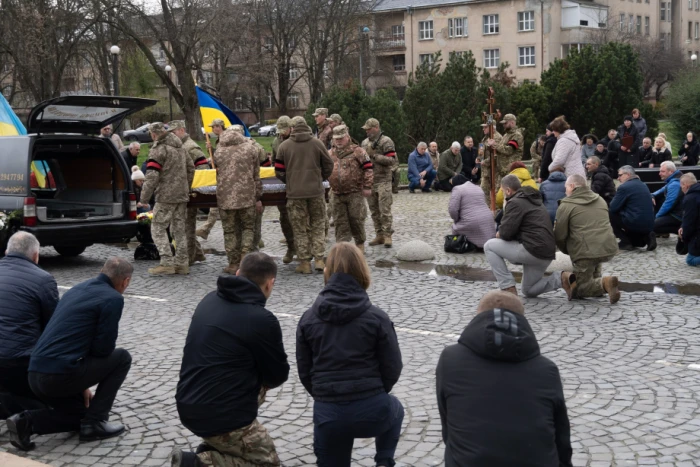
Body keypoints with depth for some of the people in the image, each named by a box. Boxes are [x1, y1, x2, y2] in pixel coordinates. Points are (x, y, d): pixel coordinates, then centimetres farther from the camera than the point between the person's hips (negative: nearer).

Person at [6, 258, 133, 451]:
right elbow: (103, 349, -8)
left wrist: (82, 385, 31)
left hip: (35, 375, 8)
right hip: (59, 375, -8)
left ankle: (27, 421, 5)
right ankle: (94, 423, 7)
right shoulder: (113, 298, -5)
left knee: (82, 411, 28)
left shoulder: (76, 289, 21)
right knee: (121, 358, 11)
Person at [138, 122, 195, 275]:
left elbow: (152, 177, -18)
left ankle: (167, 263, -8)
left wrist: (144, 199, -13)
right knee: (179, 228, 12)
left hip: (166, 196, -8)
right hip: (182, 195, 8)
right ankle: (182, 263, 14)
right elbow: (191, 168, 20)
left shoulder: (158, 149, -12)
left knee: (158, 228, -1)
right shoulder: (180, 147, 13)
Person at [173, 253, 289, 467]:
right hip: (222, 415, -8)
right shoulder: (262, 320, -16)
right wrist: (262, 379, 19)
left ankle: (215, 448, 17)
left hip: (188, 405, 8)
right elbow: (278, 376, -3)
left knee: (255, 390, 29)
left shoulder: (209, 300, 5)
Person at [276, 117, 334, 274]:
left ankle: (304, 262, 7)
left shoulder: (284, 146, -1)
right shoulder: (317, 143, 0)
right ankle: (319, 259, 7)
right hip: (316, 191, 1)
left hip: (295, 193, -1)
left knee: (300, 229, 6)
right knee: (318, 226, 12)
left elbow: (279, 171, 2)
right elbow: (328, 165, 6)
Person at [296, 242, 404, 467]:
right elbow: (393, 368, -1)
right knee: (394, 408, 35)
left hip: (328, 414, 1)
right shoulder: (377, 317, -6)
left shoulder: (308, 319, 2)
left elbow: (304, 372, 7)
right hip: (372, 410, -1)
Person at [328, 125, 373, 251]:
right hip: (337, 195, 4)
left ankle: (360, 243, 16)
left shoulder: (357, 151, -2)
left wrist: (367, 187, -9)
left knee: (356, 220, 0)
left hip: (355, 193, -4)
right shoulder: (330, 154, 13)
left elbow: (368, 169, -5)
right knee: (340, 222, 6)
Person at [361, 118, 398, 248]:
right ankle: (379, 235, 17)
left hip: (383, 180, -7)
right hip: (369, 180, 7)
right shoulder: (365, 142, 13)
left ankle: (387, 235, -1)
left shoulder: (386, 141, -8)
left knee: (385, 210, -7)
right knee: (374, 210, 10)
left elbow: (391, 160, -15)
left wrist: (374, 155, -18)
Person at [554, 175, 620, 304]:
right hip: (609, 249, 7)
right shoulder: (600, 200, 20)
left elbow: (559, 235, -1)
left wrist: (568, 250, 19)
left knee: (581, 288, 6)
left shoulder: (566, 205, 0)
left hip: (586, 252, -7)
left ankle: (604, 283, -19)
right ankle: (596, 281, 23)